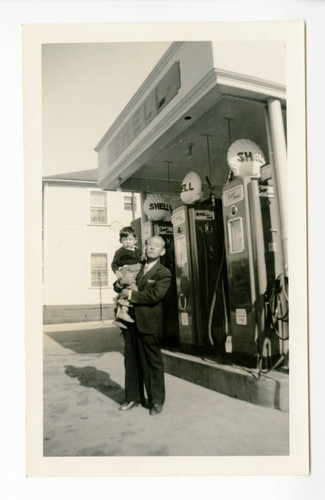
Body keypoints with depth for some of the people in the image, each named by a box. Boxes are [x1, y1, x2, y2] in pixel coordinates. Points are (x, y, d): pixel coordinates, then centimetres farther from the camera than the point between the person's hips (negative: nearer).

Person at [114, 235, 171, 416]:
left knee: (153, 363, 5)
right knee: (132, 362, 13)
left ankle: (157, 401, 19)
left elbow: (155, 295, -20)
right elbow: (120, 286, 26)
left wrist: (131, 294, -11)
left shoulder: (164, 273, -4)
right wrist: (120, 284, 1)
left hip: (149, 325, -6)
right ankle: (134, 397, 28)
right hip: (131, 322, 6)